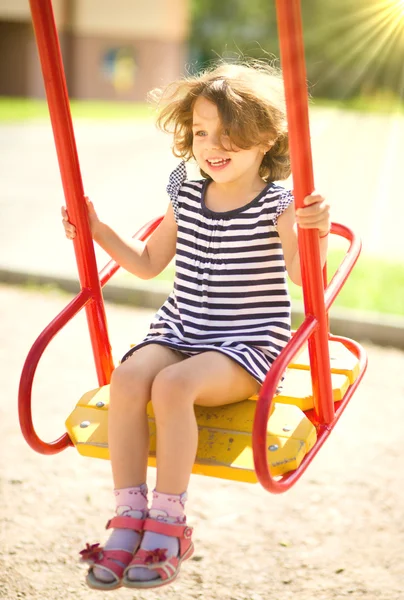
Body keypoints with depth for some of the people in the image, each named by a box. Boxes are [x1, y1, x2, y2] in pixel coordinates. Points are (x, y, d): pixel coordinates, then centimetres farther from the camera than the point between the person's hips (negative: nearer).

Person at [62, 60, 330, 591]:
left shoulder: (277, 207, -6)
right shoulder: (186, 199, 10)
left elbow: (303, 274, -21)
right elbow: (148, 263, 24)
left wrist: (316, 233, -40)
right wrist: (99, 230, 14)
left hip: (246, 346, -5)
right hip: (178, 332, 5)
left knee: (173, 384, -32)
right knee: (128, 377, -25)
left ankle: (167, 523, -21)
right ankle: (129, 518, -18)